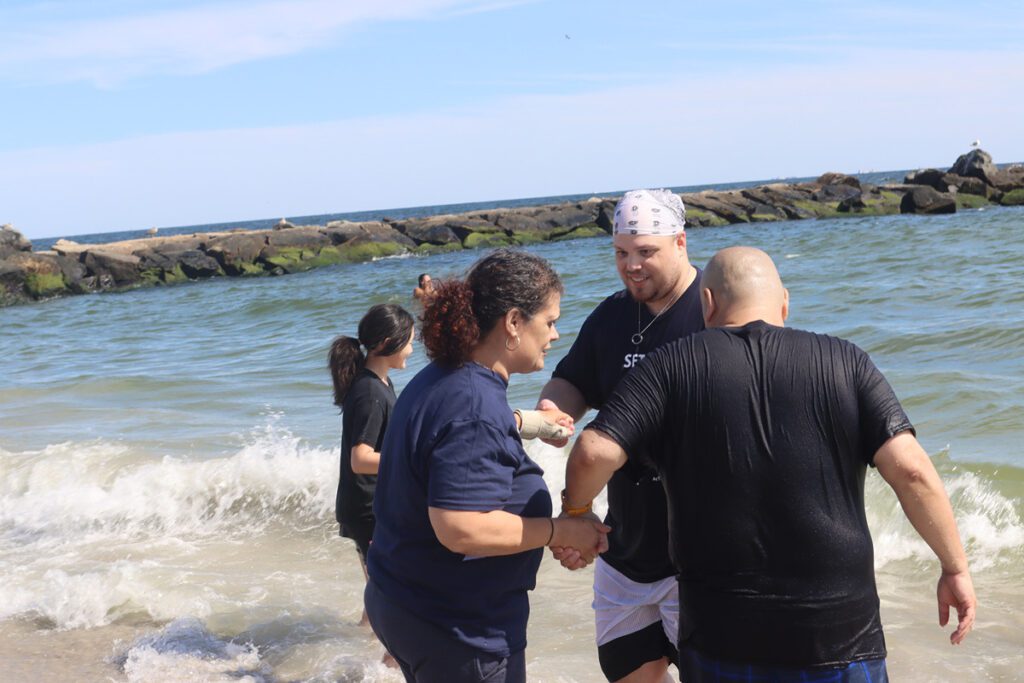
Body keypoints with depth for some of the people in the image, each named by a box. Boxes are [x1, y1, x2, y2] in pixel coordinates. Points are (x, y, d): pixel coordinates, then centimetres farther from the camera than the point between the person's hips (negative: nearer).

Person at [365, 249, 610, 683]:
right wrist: (561, 532, -22)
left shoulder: (438, 381, 5)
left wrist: (524, 422, 23)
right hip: (458, 630, -9)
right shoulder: (475, 409, -26)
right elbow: (459, 528, -32)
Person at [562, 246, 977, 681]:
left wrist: (576, 512, 8)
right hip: (840, 640, 1)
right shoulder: (845, 363, 0)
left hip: (721, 643, 0)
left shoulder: (671, 367, -2)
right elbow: (911, 470, -8)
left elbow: (594, 454, -12)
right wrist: (955, 567, 2)